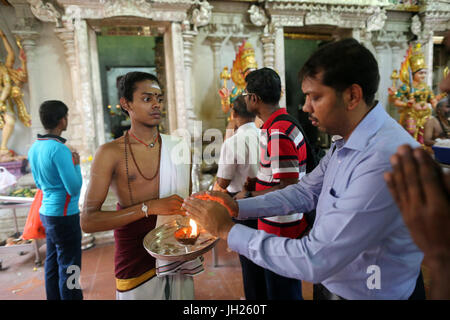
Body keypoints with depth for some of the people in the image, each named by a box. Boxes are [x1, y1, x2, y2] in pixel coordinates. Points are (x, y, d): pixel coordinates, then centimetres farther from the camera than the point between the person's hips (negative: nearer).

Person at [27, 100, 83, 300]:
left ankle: (54, 297, 31)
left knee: (53, 262, 18)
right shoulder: (59, 149, -22)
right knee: (69, 267, 2)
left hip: (46, 211, 9)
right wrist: (76, 165, -7)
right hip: (64, 215, -9)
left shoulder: (34, 148, 6)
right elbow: (74, 188, -22)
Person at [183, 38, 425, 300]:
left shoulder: (386, 160, -33)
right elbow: (306, 192, 4)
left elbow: (315, 261, -32)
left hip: (369, 293, -7)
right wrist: (236, 207, -6)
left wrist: (227, 229, -23)